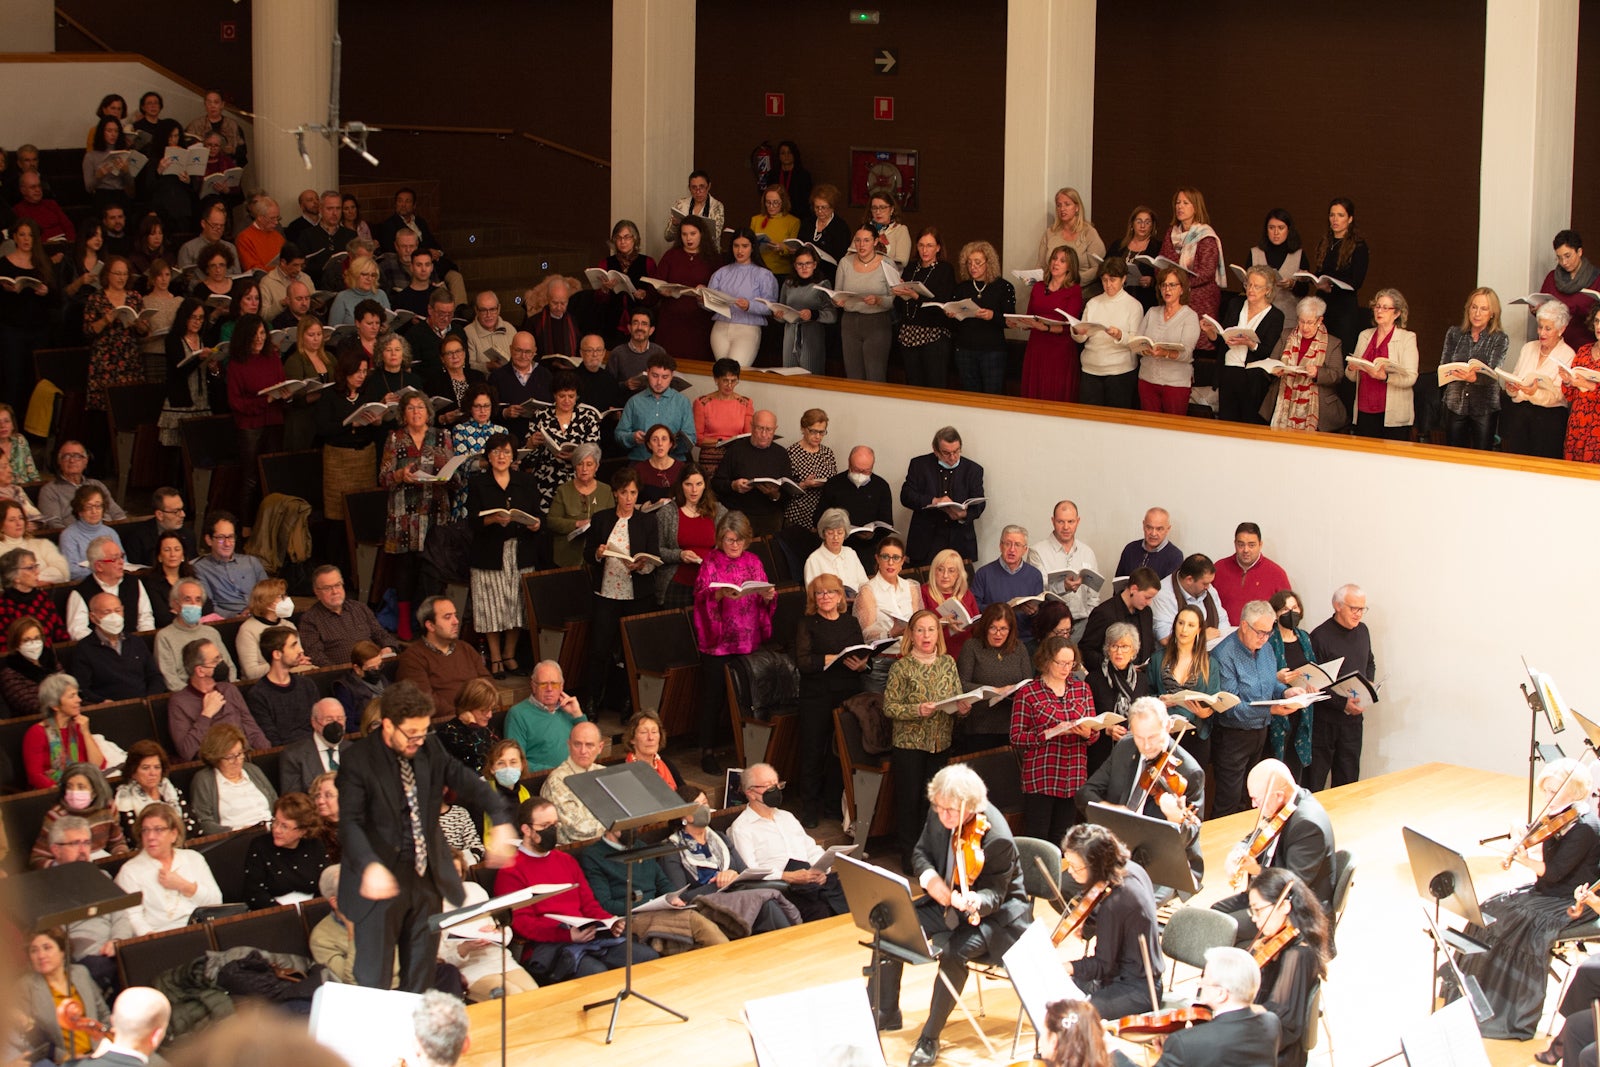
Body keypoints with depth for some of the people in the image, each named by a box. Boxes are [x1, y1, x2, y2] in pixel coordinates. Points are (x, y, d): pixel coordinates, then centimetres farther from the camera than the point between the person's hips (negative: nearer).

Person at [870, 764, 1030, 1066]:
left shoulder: (997, 838, -30)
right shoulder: (939, 814, -11)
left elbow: (994, 895, -23)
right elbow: (921, 853, 5)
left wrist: (976, 902, -47)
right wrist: (929, 876, -18)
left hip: (995, 913, -7)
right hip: (949, 900, 7)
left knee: (955, 952, -32)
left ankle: (929, 1039, -16)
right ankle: (885, 1013, 11)